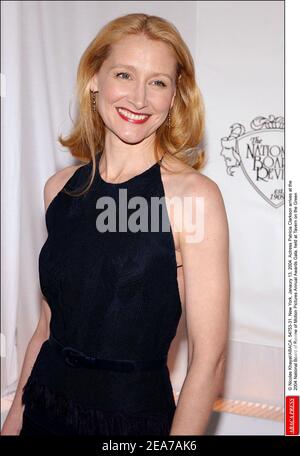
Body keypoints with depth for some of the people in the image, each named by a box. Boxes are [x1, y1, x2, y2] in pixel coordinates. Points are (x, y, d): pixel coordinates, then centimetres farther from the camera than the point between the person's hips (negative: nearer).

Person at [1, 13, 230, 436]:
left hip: (135, 416, -4)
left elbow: (208, 360, -16)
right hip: (44, 407, 5)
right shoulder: (61, 187, -1)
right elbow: (48, 324, 6)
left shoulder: (194, 194, -17)